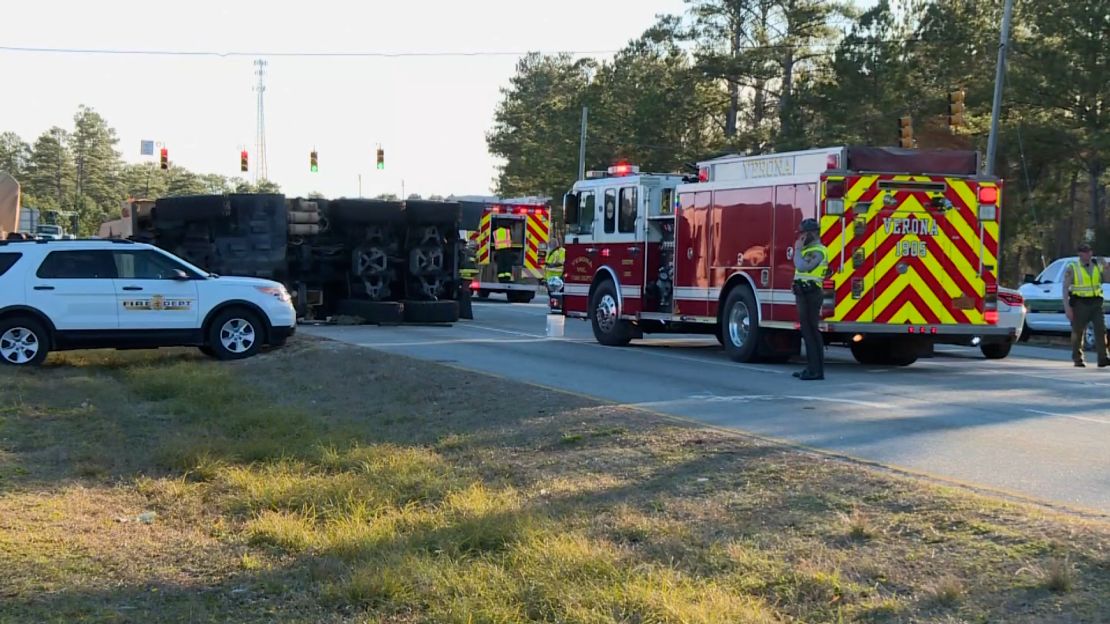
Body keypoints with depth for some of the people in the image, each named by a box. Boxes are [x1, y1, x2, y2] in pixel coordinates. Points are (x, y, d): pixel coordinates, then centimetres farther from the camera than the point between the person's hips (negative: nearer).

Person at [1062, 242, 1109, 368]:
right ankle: (1078, 359, 16)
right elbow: (1065, 288, -7)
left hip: (1096, 302, 3)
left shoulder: (1098, 265, 9)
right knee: (1078, 332, 5)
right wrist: (1067, 307, -15)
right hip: (1079, 303, -3)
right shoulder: (1072, 268, -3)